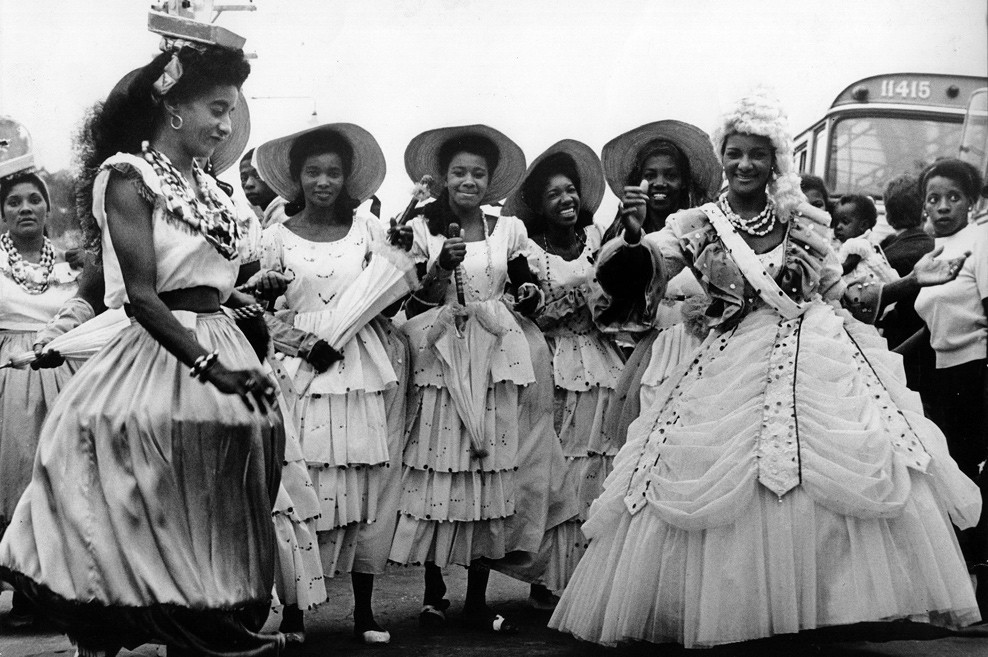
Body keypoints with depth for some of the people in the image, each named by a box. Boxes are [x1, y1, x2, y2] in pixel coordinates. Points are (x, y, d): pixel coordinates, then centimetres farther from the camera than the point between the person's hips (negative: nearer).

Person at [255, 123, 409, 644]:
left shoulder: (366, 229, 6)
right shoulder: (278, 237, 5)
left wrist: (337, 336, -9)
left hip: (364, 364, 1)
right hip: (302, 367, -1)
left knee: (366, 479, 0)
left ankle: (364, 609, 8)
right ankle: (293, 611, 2)